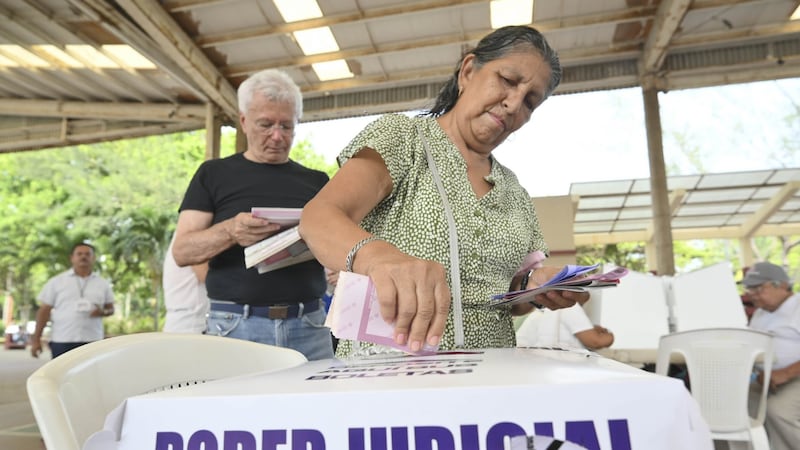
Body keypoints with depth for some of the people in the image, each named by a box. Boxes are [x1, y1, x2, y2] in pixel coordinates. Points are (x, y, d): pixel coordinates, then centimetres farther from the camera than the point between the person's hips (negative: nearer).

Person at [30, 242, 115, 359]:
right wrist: (36, 339, 0)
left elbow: (111, 308, 15)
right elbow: (44, 310, 4)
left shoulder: (103, 284, 10)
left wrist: (103, 312, -9)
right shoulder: (56, 281, 5)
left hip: (93, 341, 1)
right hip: (62, 341, -1)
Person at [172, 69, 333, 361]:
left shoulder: (316, 181, 11)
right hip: (235, 326, -1)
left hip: (308, 326, 2)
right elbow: (182, 251, 0)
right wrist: (229, 231, -20)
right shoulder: (214, 174, 7)